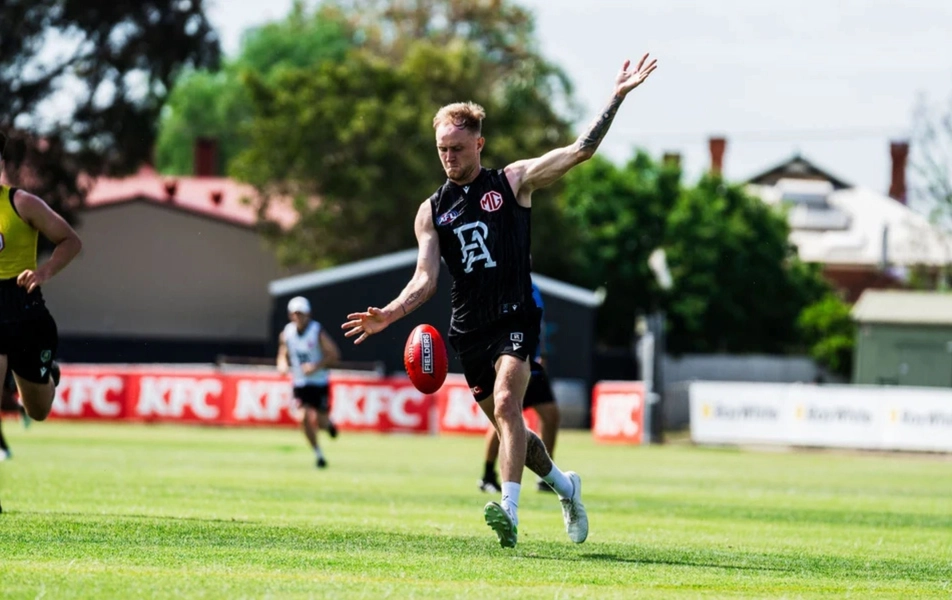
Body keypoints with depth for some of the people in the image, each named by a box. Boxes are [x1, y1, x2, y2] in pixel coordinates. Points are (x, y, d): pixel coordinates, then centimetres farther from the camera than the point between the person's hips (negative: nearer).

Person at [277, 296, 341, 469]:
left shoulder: (317, 332, -13)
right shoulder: (286, 334, 0)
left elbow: (334, 355, -13)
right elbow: (283, 355, 12)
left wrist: (316, 366, -25)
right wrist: (283, 365, -12)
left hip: (319, 383, -3)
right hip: (299, 383, 3)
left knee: (321, 421, -1)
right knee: (305, 420, -9)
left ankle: (328, 424, 38)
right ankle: (318, 454, 7)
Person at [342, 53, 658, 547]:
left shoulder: (513, 182, 3)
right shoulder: (431, 211, 10)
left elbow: (580, 151, -4)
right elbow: (426, 279, 4)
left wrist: (617, 97, -12)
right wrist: (388, 315, -14)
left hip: (514, 316, -4)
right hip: (468, 328, 4)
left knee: (506, 402, -25)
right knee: (505, 423, 10)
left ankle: (509, 511, -35)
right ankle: (565, 487, 35)